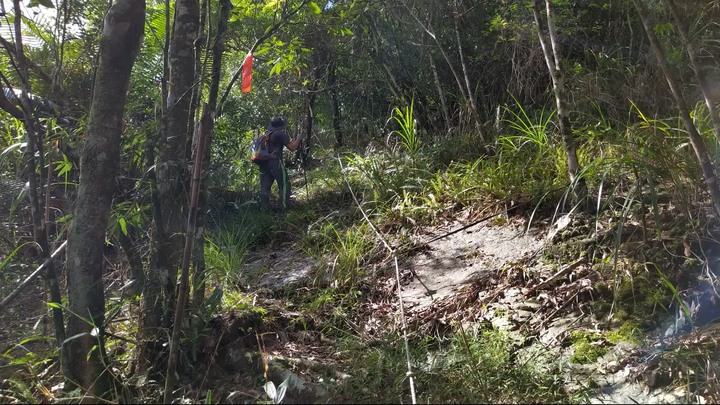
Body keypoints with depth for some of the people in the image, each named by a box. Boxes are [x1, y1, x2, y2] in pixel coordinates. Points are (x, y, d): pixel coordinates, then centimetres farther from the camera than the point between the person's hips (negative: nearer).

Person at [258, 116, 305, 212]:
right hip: (275, 162, -7)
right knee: (284, 185, 1)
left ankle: (265, 208, 7)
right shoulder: (281, 134, -3)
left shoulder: (267, 134, 17)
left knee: (265, 186, 7)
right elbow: (292, 148, -4)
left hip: (264, 163, 7)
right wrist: (299, 139, 11)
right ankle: (284, 208, -4)